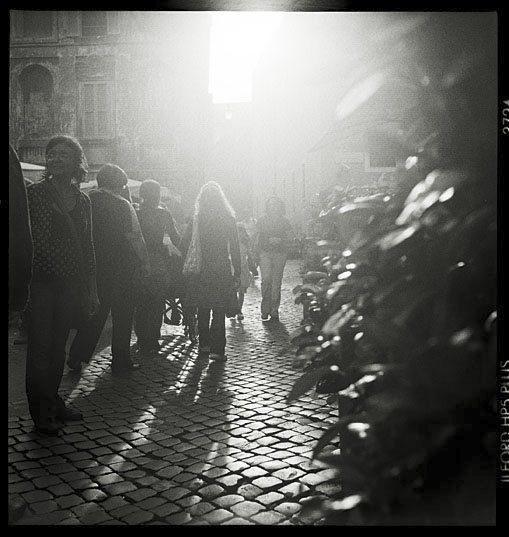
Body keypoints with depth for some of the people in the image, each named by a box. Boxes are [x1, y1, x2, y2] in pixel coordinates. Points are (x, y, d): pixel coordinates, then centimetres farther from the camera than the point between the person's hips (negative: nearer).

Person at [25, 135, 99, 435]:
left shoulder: (82, 200, 10)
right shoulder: (35, 193, -4)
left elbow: (88, 247, 14)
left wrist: (91, 290, 12)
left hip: (71, 284, 5)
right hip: (42, 283, -4)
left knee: (59, 346, 13)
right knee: (41, 348, -1)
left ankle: (54, 402, 25)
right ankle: (42, 413, 8)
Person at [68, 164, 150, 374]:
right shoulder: (122, 205, -11)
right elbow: (135, 238, -13)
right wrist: (145, 263, -4)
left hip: (94, 266, 5)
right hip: (122, 268, -5)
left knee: (95, 312, 16)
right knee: (122, 315, 7)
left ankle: (77, 355, 13)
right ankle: (120, 361, 13)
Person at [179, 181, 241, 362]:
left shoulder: (196, 220, 1)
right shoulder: (228, 219, -6)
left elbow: (183, 245, 2)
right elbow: (234, 248, -6)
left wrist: (191, 263, 14)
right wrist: (237, 273, -2)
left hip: (201, 271, 3)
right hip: (221, 270, -3)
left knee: (203, 309, 15)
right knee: (219, 311, 2)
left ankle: (204, 345, 22)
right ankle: (216, 349, 0)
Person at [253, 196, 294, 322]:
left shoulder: (284, 221, 8)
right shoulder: (262, 220, 8)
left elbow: (290, 237, 7)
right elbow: (257, 237, 13)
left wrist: (279, 240, -10)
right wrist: (256, 252, 5)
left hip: (280, 253, 1)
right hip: (265, 252, -1)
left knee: (276, 282, 1)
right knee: (266, 279, -15)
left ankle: (274, 311, 9)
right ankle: (265, 309, -2)